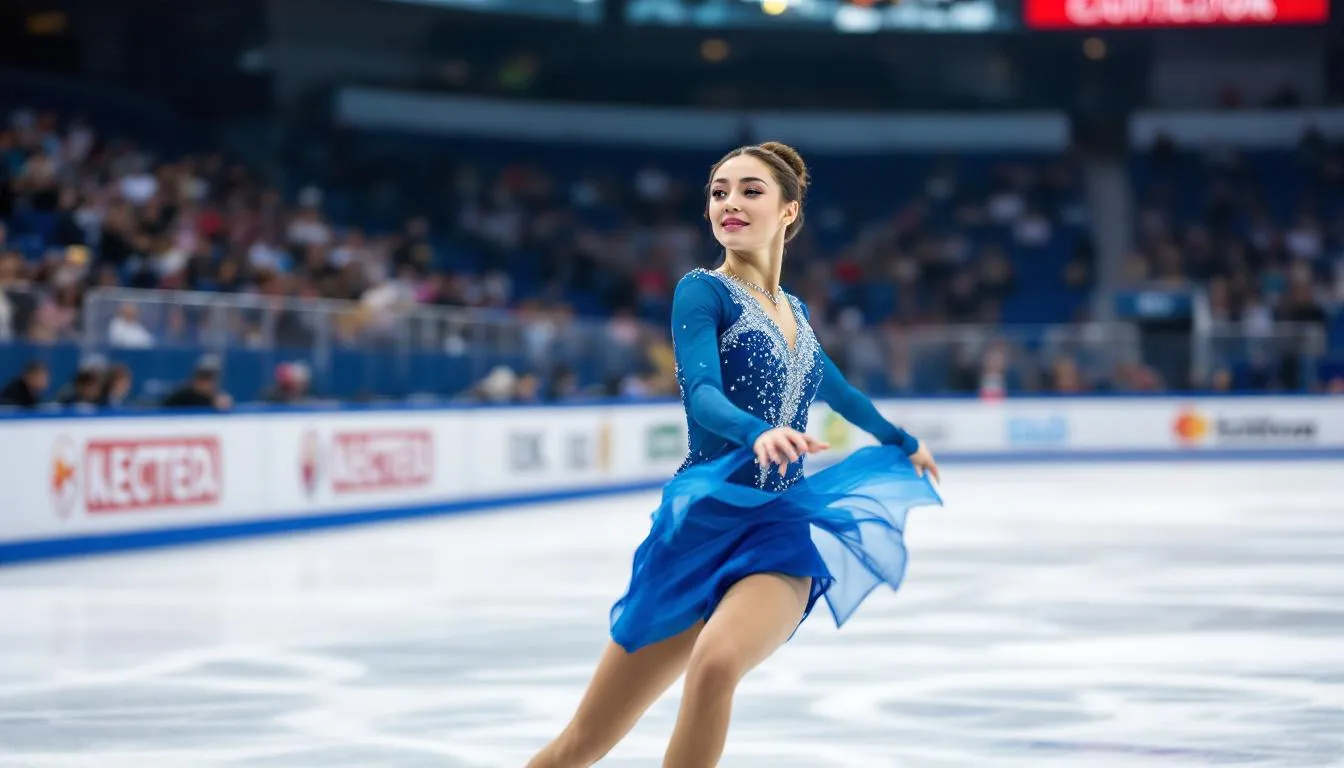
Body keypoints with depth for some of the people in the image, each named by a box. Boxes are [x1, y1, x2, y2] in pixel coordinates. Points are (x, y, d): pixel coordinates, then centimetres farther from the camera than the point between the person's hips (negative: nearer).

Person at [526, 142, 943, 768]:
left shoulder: (794, 310, 14)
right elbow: (703, 393, -19)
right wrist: (760, 433, -41)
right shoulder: (703, 290, -2)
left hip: (781, 527, 3)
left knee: (716, 662, -33)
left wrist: (903, 441, 51)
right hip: (708, 520, -3)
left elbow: (836, 389, 34)